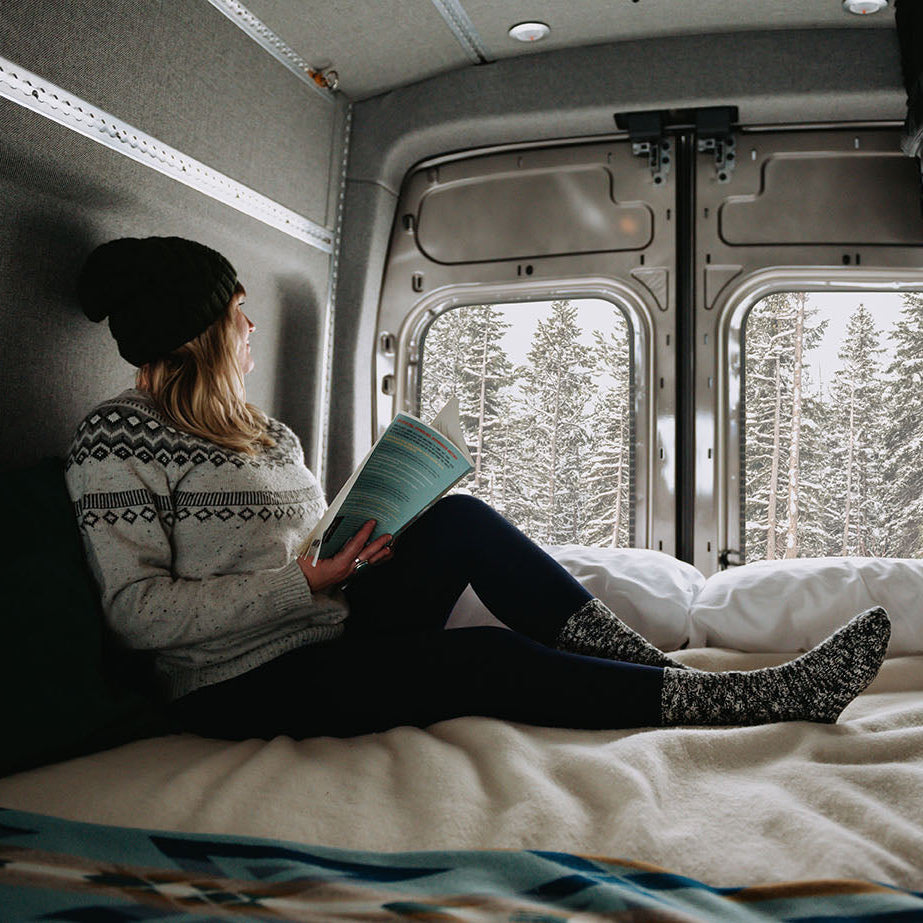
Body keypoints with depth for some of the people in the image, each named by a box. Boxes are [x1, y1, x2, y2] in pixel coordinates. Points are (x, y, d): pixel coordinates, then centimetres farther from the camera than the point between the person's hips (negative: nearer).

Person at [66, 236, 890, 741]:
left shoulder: (261, 431, 15)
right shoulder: (117, 437, -9)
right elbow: (139, 610, -18)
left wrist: (363, 543, -6)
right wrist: (307, 582, -20)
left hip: (333, 631, 7)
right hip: (248, 686, -7)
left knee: (460, 521, -16)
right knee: (489, 659, -23)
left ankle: (640, 659, -16)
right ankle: (764, 697, -18)